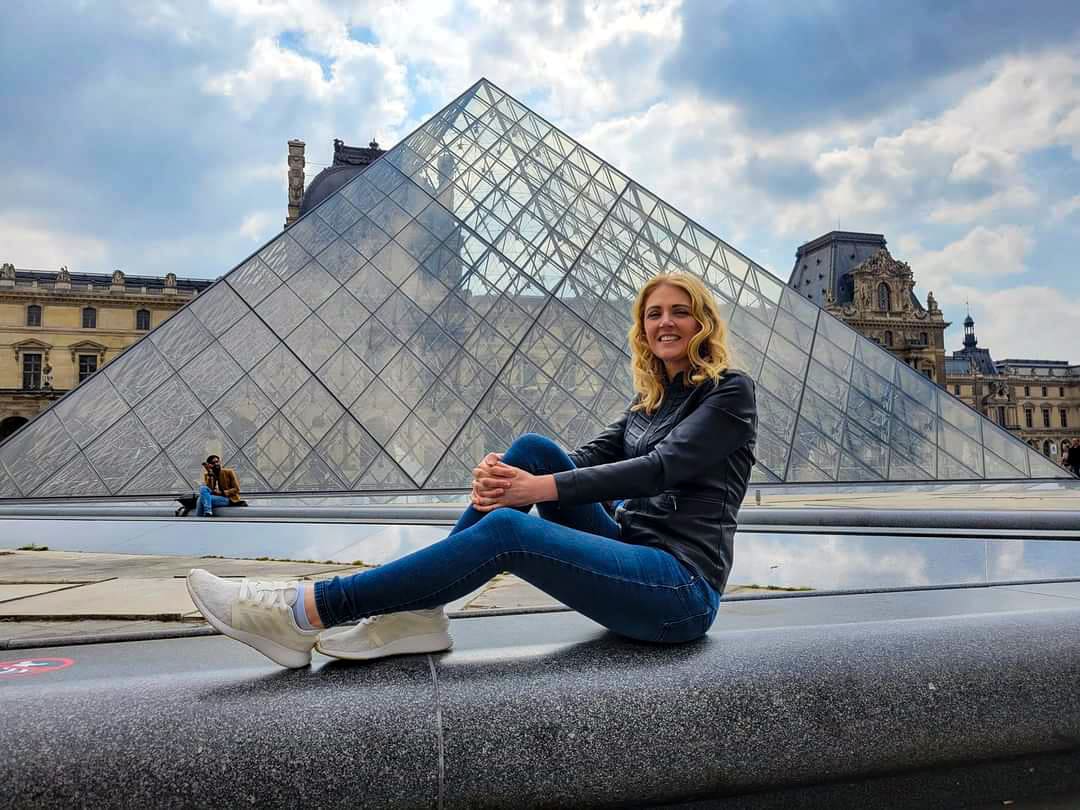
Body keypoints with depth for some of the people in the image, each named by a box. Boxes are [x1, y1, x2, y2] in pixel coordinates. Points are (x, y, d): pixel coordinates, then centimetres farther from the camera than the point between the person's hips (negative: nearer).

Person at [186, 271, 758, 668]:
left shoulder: (730, 392, -2)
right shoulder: (648, 403, 18)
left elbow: (661, 467, -17)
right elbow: (589, 458, 4)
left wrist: (540, 489, -23)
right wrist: (499, 472, -16)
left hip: (682, 590, -7)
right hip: (635, 563, 7)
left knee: (506, 529, -29)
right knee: (532, 449, -12)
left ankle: (303, 613, -20)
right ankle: (417, 614, -13)